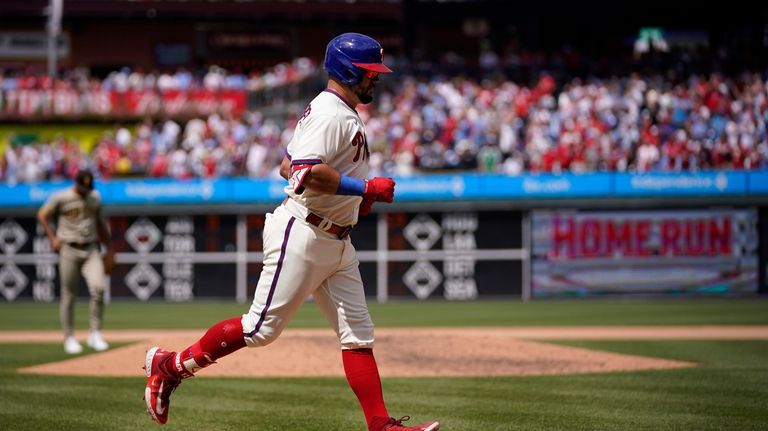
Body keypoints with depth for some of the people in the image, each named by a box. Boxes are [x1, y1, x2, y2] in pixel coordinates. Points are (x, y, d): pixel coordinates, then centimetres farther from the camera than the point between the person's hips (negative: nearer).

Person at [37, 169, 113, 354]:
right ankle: (69, 338, 11)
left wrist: (108, 246, 21)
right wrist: (52, 238, -3)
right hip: (69, 250, -3)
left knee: (98, 289, -15)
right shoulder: (61, 198, -4)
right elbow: (42, 215, 6)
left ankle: (95, 335, -8)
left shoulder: (95, 197, 10)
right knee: (69, 295, 0)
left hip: (91, 250, 3)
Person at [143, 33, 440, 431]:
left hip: (335, 243, 10)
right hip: (301, 234, -10)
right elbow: (307, 171, -27)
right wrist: (365, 188, -21)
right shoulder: (330, 113, -13)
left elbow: (287, 166, 22)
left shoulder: (343, 114, 18)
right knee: (262, 328, -7)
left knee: (359, 334, 4)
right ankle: (171, 365, 5)